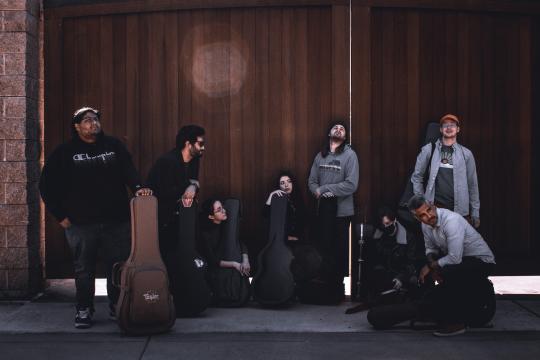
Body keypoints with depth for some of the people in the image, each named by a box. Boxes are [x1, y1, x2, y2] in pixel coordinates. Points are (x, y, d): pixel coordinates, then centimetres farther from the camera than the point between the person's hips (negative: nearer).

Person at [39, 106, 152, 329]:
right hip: (81, 223, -1)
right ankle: (84, 310, 21)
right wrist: (60, 215, 0)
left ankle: (117, 306, 21)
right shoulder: (65, 152, 3)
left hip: (117, 220, 2)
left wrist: (138, 187, -22)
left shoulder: (114, 146, 9)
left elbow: (128, 170, 0)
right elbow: (47, 185, 5)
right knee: (84, 269, 7)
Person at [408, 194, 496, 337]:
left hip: (482, 261, -8)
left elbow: (455, 259, -33)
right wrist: (432, 263, -12)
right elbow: (430, 248, 10)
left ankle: (456, 323, -17)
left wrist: (431, 266, -19)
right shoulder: (426, 224, -5)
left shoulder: (451, 220, -30)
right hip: (459, 261, 8)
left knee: (448, 273, -33)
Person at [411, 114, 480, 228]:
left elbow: (472, 184, 9)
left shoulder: (466, 154, 8)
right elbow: (417, 177, 11)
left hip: (460, 210, 1)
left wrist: (475, 213, 7)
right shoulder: (429, 150, 5)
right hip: (434, 208, -1)